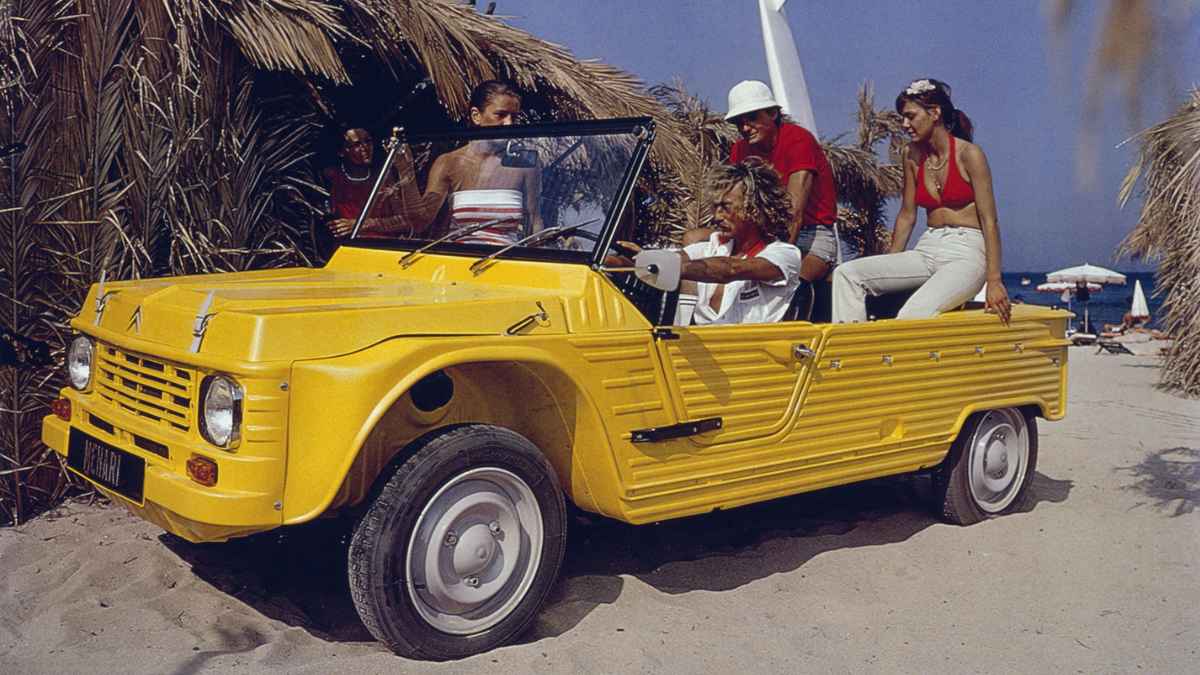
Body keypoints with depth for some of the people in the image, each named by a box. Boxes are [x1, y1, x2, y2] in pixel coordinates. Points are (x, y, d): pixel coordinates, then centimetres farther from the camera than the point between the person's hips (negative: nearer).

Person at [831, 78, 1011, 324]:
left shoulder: (968, 154, -7)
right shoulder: (912, 155, 9)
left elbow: (989, 221, -9)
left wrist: (994, 281, -15)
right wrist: (888, 269, 15)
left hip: (966, 254, -6)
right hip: (926, 251, 6)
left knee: (913, 316, -33)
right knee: (846, 274, -13)